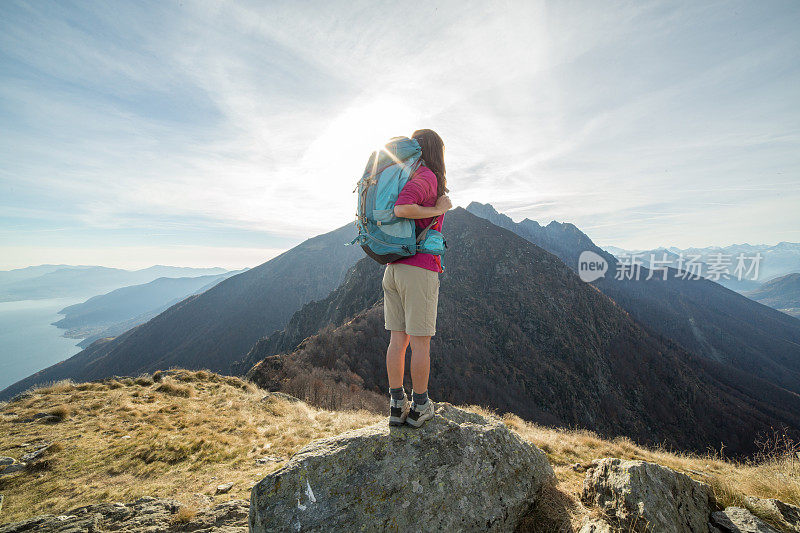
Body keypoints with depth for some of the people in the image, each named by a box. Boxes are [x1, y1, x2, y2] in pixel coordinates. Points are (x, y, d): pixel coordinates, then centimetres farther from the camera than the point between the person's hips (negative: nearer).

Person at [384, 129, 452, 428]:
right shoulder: (428, 178, -8)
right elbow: (401, 209, -25)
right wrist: (437, 210, -12)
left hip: (393, 269, 8)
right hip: (420, 271, -7)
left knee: (398, 339, 10)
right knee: (421, 343, 4)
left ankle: (397, 406, 20)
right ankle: (419, 408, 18)